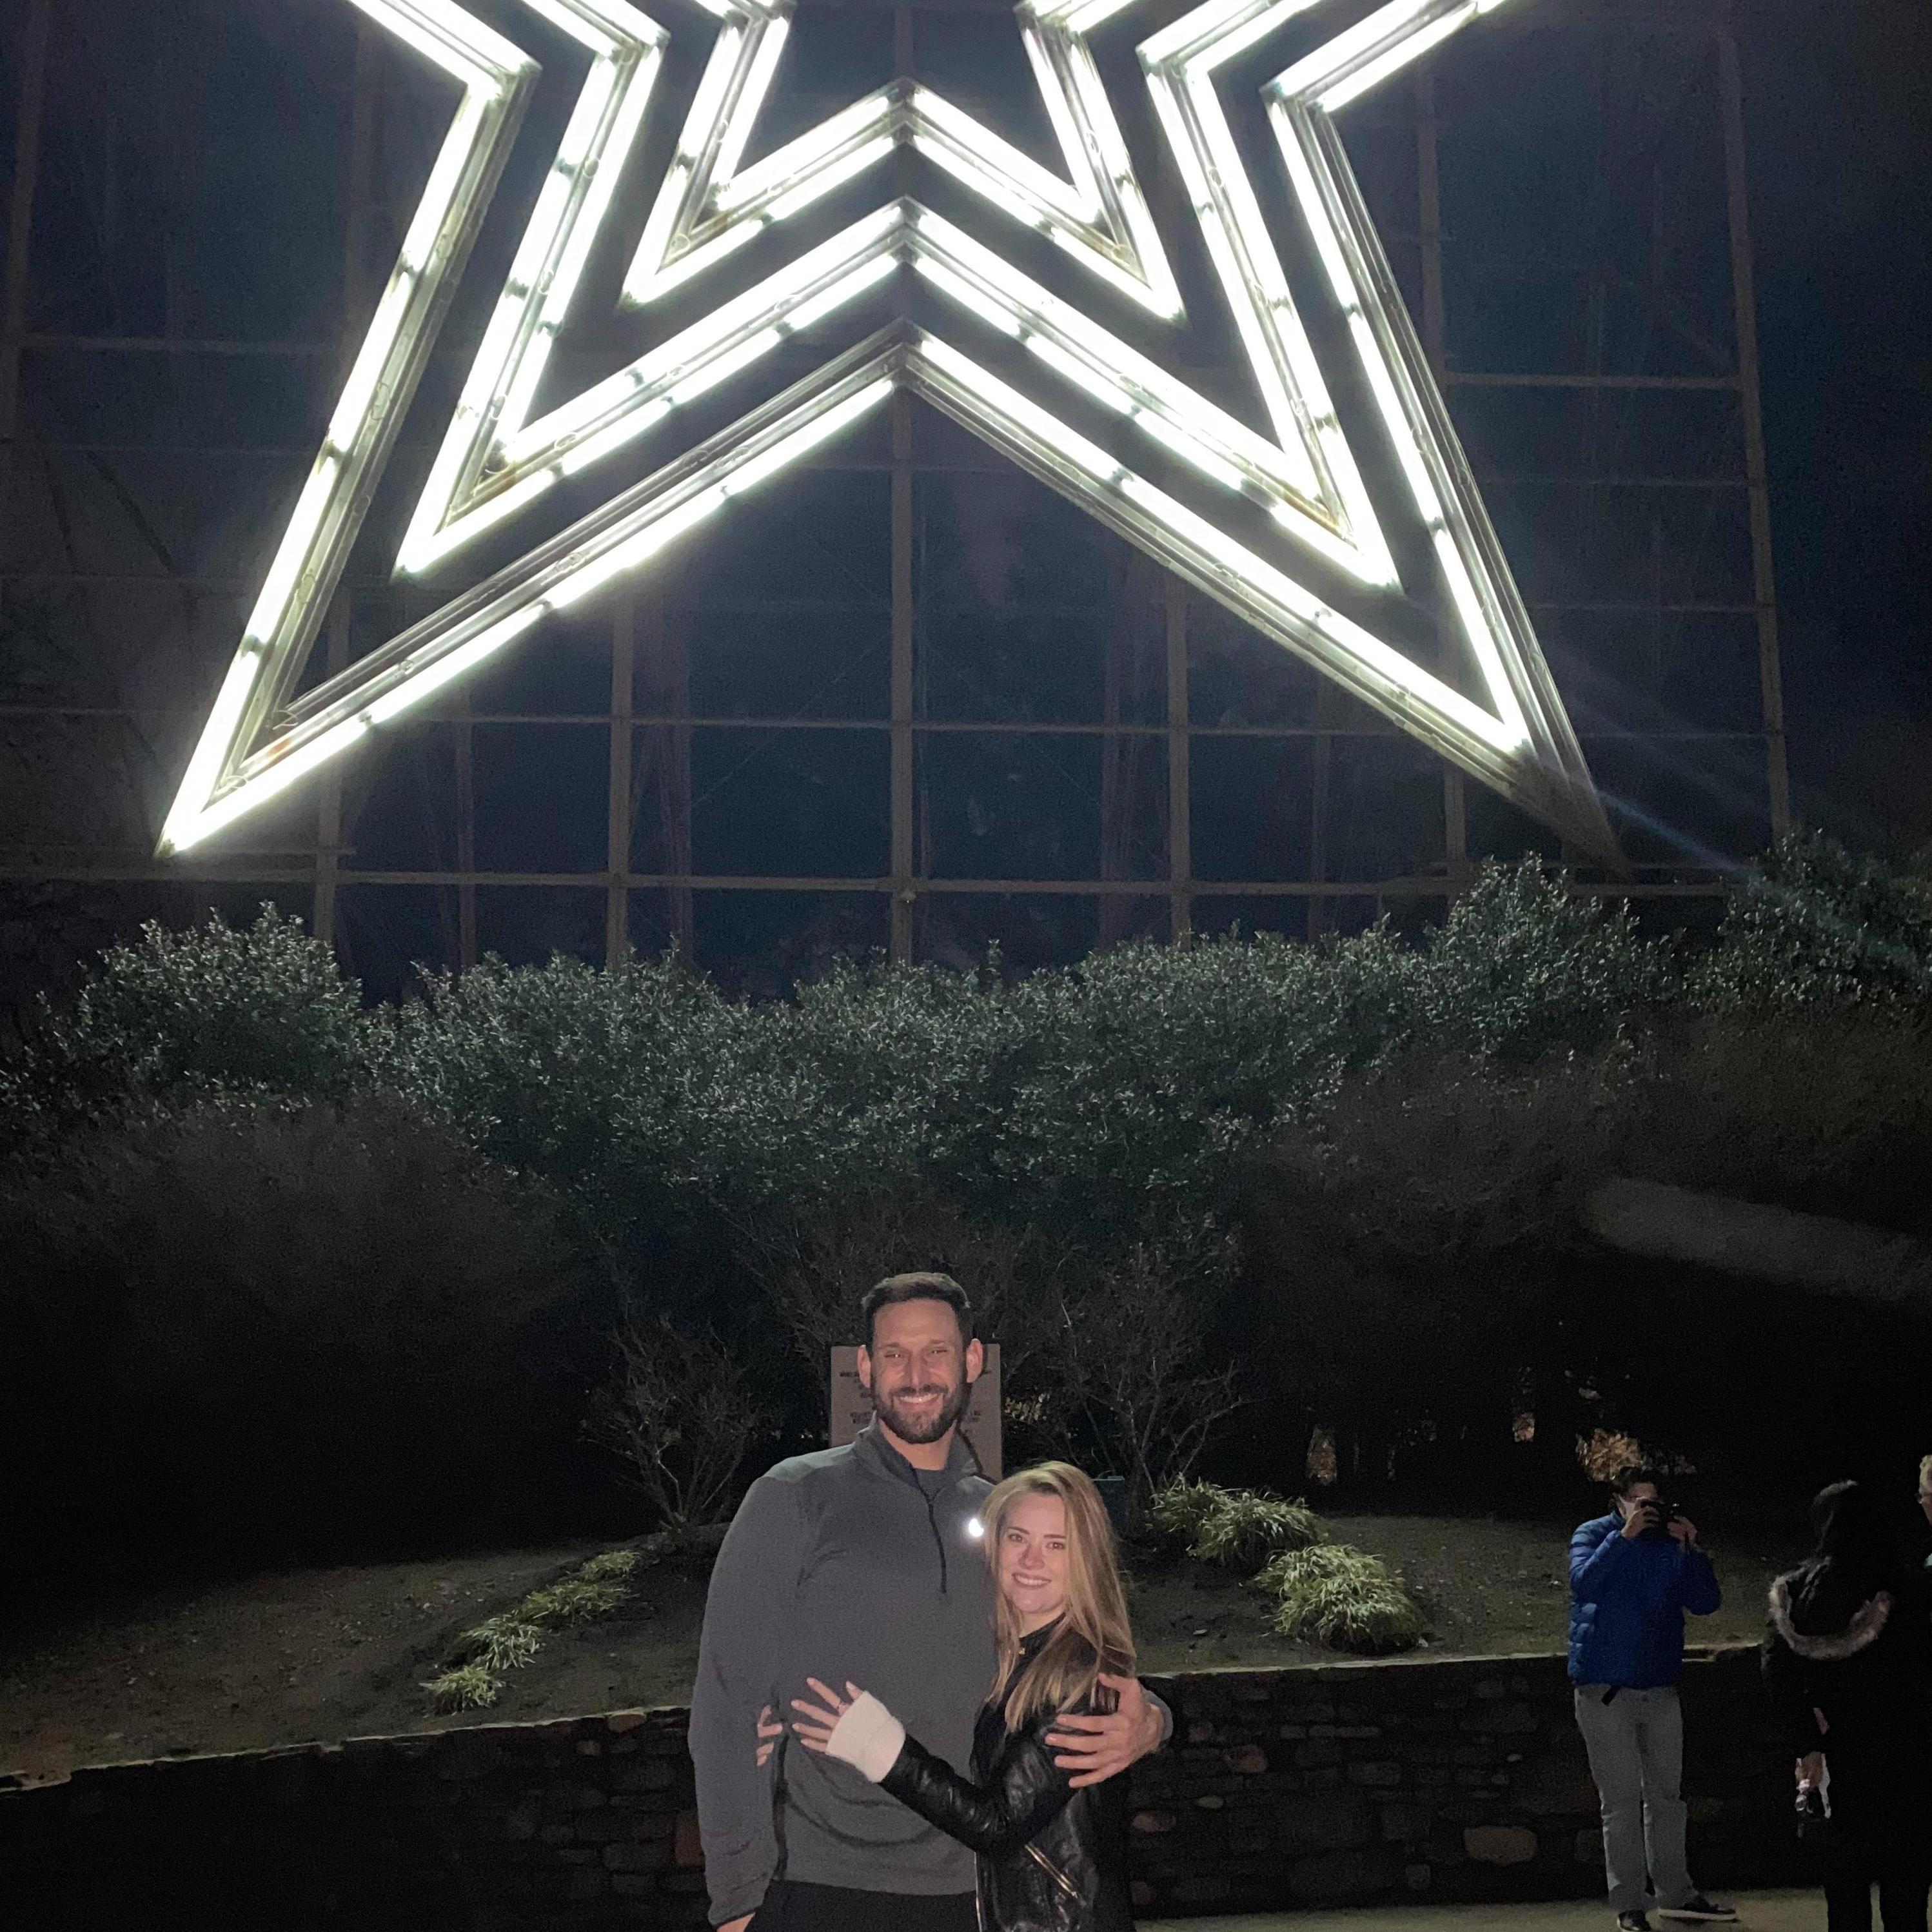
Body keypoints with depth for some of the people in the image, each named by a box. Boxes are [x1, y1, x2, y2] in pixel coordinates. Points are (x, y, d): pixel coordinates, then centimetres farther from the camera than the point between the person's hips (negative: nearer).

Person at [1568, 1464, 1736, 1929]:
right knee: (1622, 1800, -3)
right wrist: (1625, 1535, -26)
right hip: (1605, 1689, -4)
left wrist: (1689, 1549, -14)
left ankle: (1675, 1894, 22)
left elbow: (1705, 1603, -2)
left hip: (1661, 1688, 5)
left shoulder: (1670, 1542, 6)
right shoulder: (1593, 1534, -3)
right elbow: (1583, 1583, -22)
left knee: (1667, 1795, 12)